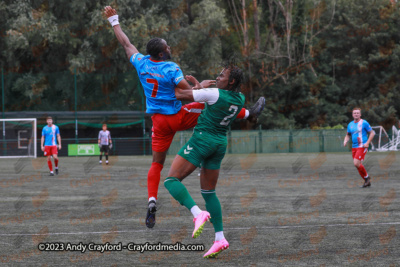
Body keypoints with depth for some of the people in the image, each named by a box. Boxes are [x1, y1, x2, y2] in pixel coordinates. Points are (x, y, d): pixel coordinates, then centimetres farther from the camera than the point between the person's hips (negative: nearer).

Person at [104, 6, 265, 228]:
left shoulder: (141, 63, -5)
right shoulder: (172, 69, -19)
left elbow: (126, 43, 9)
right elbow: (190, 93, -20)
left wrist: (114, 21, 19)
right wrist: (202, 85, -2)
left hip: (159, 120, 5)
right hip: (179, 117, -5)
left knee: (157, 163, 9)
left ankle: (152, 202, -5)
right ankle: (249, 114, 28)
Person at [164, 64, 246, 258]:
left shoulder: (215, 94, -17)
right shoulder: (240, 99, 4)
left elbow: (182, 95, -11)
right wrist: (198, 84, 24)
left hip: (202, 139, -8)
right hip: (220, 143, 8)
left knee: (171, 180, -8)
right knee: (208, 192, 15)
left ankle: (198, 213, -30)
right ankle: (219, 238, 8)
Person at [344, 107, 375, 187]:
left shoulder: (364, 123, -6)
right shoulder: (350, 125, 12)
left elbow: (372, 133, -3)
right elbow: (348, 135, 25)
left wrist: (367, 143, -13)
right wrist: (345, 141, 4)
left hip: (362, 147, -7)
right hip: (354, 147, 7)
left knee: (356, 163, -19)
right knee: (358, 165, 6)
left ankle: (366, 177, 1)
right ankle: (367, 181, 17)